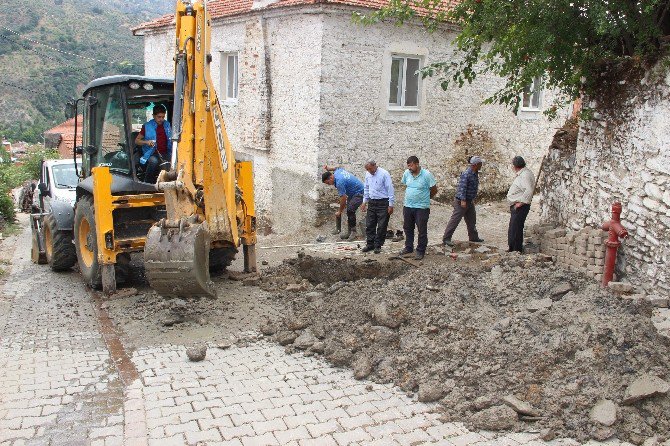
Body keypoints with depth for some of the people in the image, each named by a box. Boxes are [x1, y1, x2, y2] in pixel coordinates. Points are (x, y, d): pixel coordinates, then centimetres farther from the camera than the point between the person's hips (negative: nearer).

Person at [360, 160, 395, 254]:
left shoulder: (384, 174, -13)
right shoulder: (368, 174, 6)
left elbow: (390, 189, -12)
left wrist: (391, 205, -14)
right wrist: (364, 202, 15)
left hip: (383, 203, -6)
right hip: (372, 202, 6)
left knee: (381, 226, 1)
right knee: (369, 225, 8)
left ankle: (378, 246, 11)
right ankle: (370, 244, 18)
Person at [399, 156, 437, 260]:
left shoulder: (426, 175, -15)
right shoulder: (406, 173, 0)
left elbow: (434, 190, -5)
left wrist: (425, 197, 8)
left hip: (422, 207, -5)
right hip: (408, 206, 5)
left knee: (422, 230, 2)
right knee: (407, 228, 16)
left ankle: (420, 251, 13)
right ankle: (409, 247, 31)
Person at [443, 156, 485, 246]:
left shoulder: (475, 173, 9)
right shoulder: (466, 174, -20)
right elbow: (462, 187, -25)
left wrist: (472, 199, 24)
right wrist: (463, 200, -29)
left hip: (470, 201, 9)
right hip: (461, 201, -9)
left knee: (471, 220, 18)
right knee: (455, 220, -7)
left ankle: (473, 237, 32)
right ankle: (446, 238, -3)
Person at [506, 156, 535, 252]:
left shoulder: (525, 175, -18)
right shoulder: (520, 174, 14)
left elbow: (529, 191, -30)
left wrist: (521, 202, -24)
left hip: (520, 207, -11)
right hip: (515, 207, 11)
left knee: (516, 230, -7)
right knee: (512, 229, 18)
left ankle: (517, 251, 0)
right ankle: (511, 249, 29)